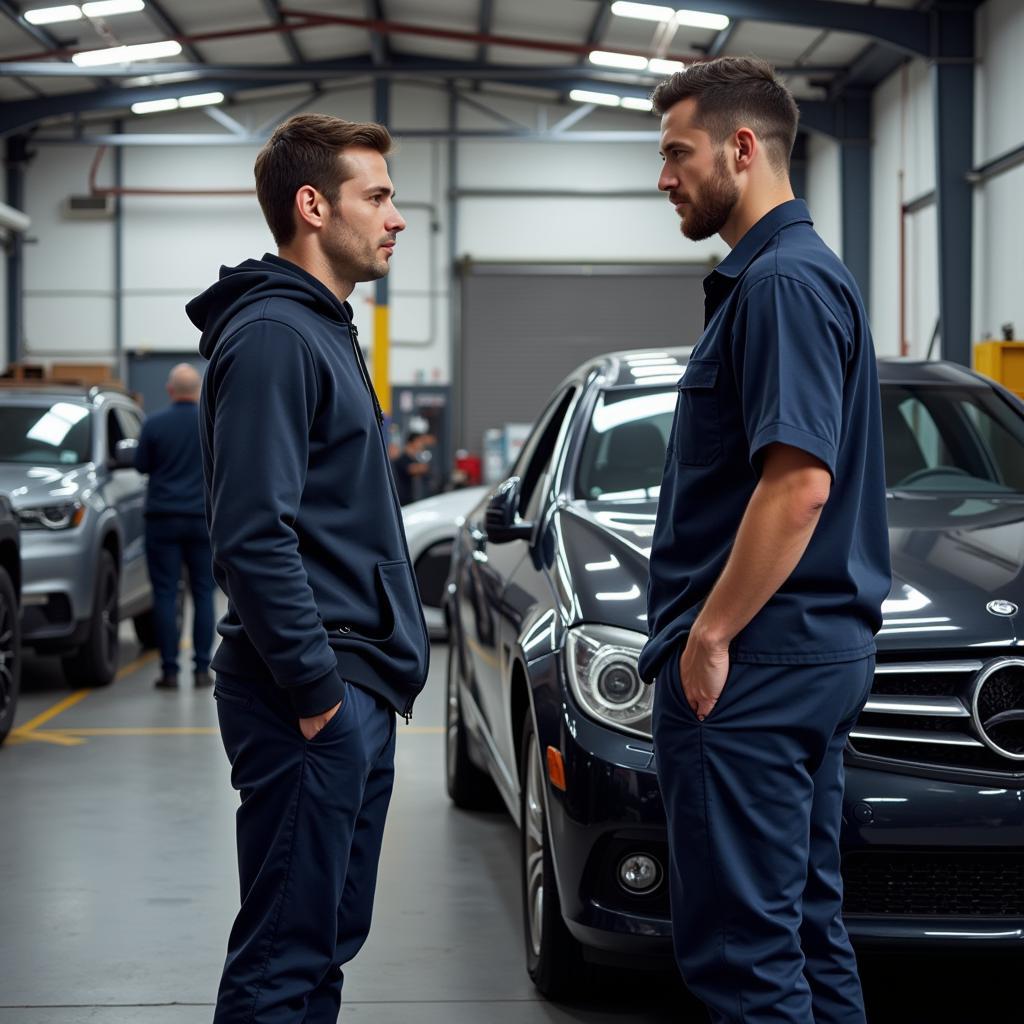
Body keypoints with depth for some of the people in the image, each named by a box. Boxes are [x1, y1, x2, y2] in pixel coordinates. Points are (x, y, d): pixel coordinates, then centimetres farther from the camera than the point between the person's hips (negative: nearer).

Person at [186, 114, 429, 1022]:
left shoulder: (327, 332, 18)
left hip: (357, 694, 10)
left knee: (330, 944, 15)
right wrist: (316, 686, -21)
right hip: (315, 703, -10)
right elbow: (254, 536, -22)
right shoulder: (271, 335, -14)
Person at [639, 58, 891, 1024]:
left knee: (739, 944, -6)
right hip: (814, 654, 11)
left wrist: (710, 634, -19)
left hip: (753, 663, -11)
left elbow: (799, 483, -24)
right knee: (805, 928, 15)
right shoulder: (781, 274, 17)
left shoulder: (783, 281, -15)